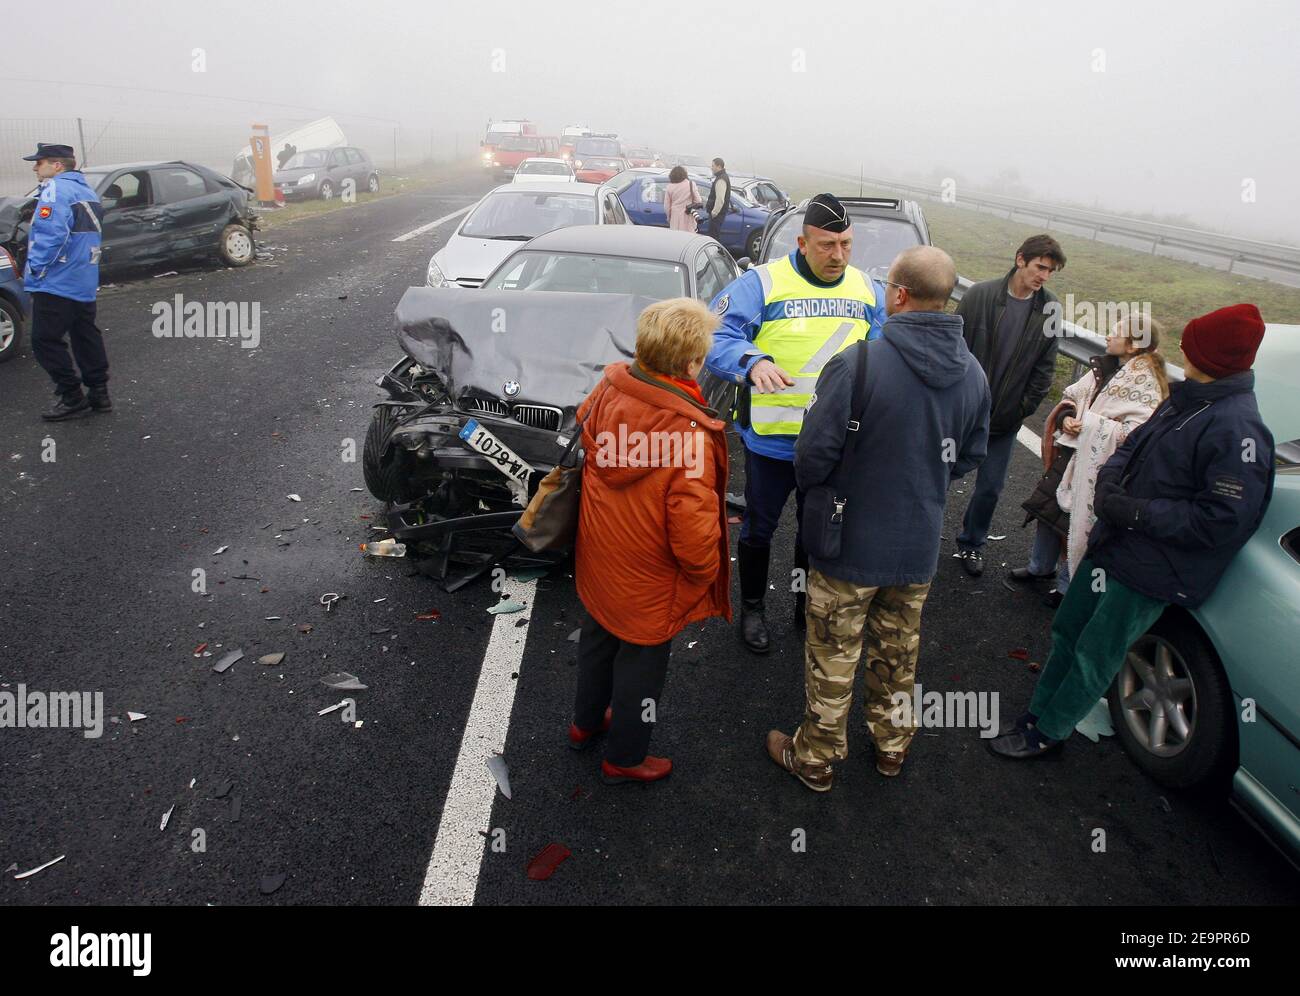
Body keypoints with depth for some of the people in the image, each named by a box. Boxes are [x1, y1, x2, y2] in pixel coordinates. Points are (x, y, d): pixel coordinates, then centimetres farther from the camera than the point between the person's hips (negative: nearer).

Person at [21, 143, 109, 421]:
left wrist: (34, 271, -16)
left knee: (46, 341, -1)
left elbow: (49, 235, -23)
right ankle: (98, 393, 17)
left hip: (56, 284, -9)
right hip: (86, 283, 9)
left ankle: (71, 397, 1)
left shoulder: (56, 189, -13)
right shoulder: (87, 191, 16)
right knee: (86, 337, 13)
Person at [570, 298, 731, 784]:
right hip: (649, 582, -6)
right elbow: (693, 527, -31)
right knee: (641, 665, 18)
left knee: (598, 639, 30)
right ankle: (625, 758, 41)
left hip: (598, 562, 7)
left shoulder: (608, 389, -14)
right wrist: (704, 573, -10)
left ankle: (586, 722, 54)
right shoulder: (688, 433, -34)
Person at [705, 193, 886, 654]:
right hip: (771, 439, -4)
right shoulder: (763, 283, -13)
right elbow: (718, 337, -20)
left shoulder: (866, 289, 4)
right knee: (759, 528, 13)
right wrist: (753, 361, -39)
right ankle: (752, 608, 36)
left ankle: (807, 606, 43)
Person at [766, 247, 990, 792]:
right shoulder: (972, 374, -4)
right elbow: (969, 458, 7)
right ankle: (892, 745, 44)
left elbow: (814, 455, -22)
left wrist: (810, 486, 1)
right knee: (898, 653, 25)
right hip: (919, 546, 6)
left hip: (851, 545, -5)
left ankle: (815, 759, 31)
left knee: (833, 660, 12)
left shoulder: (856, 363, -25)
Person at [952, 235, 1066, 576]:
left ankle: (972, 543, 32)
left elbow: (1045, 365, 4)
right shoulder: (980, 295, -13)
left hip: (1005, 419, 3)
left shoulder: (1050, 309, -3)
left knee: (990, 487, 11)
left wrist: (1025, 407, -2)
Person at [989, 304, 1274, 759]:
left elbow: (1223, 521, -26)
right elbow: (1134, 444, 15)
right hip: (1113, 543, 9)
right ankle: (1038, 712, 35)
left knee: (1094, 655, 6)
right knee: (1067, 631, 19)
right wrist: (1108, 480, -6)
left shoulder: (1237, 430, -24)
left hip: (1151, 571, -9)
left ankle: (1048, 731, 24)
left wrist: (1138, 513, -23)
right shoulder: (1185, 400, 4)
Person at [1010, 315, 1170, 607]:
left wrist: (1086, 421, -20)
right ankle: (1040, 567, 40)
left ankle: (1068, 585, 26)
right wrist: (1067, 417, -12)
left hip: (1097, 468, -7)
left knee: (1075, 521, 5)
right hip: (1072, 453, 7)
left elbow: (1135, 432, -27)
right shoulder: (1106, 367, 4)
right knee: (1048, 507, 17)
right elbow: (1072, 396, 10)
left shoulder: (1144, 384, -18)